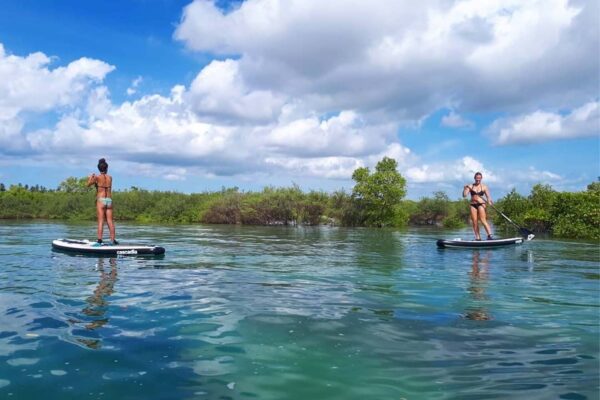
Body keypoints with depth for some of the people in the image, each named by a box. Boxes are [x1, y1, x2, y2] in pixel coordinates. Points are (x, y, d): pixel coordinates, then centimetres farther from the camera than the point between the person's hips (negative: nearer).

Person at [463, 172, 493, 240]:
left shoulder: (484, 187, 5)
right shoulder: (470, 186, 9)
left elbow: (488, 196, 1)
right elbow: (464, 195, 3)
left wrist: (489, 201, -20)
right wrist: (465, 188, -14)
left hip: (481, 204, -3)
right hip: (472, 205, 3)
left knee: (483, 220, -16)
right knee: (474, 222, -1)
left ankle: (490, 235, -18)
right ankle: (477, 237, 3)